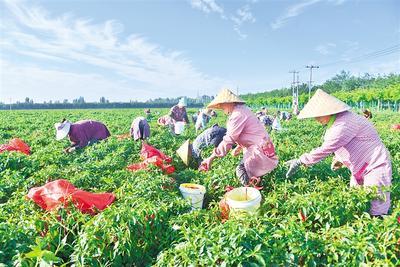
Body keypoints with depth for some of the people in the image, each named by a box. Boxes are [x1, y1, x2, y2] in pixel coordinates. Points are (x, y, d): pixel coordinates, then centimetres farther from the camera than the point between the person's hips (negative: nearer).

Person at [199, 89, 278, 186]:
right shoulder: (242, 109, 12)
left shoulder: (238, 114, -19)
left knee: (241, 171, -11)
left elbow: (228, 140, -21)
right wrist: (239, 147, 18)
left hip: (260, 150, -10)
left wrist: (211, 157, -16)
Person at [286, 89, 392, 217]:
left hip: (375, 168, -9)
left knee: (376, 214, -5)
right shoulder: (338, 121, 5)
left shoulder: (344, 123, -26)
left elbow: (325, 149, -30)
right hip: (360, 170, 10)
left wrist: (300, 161, -24)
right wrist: (340, 159, -1)